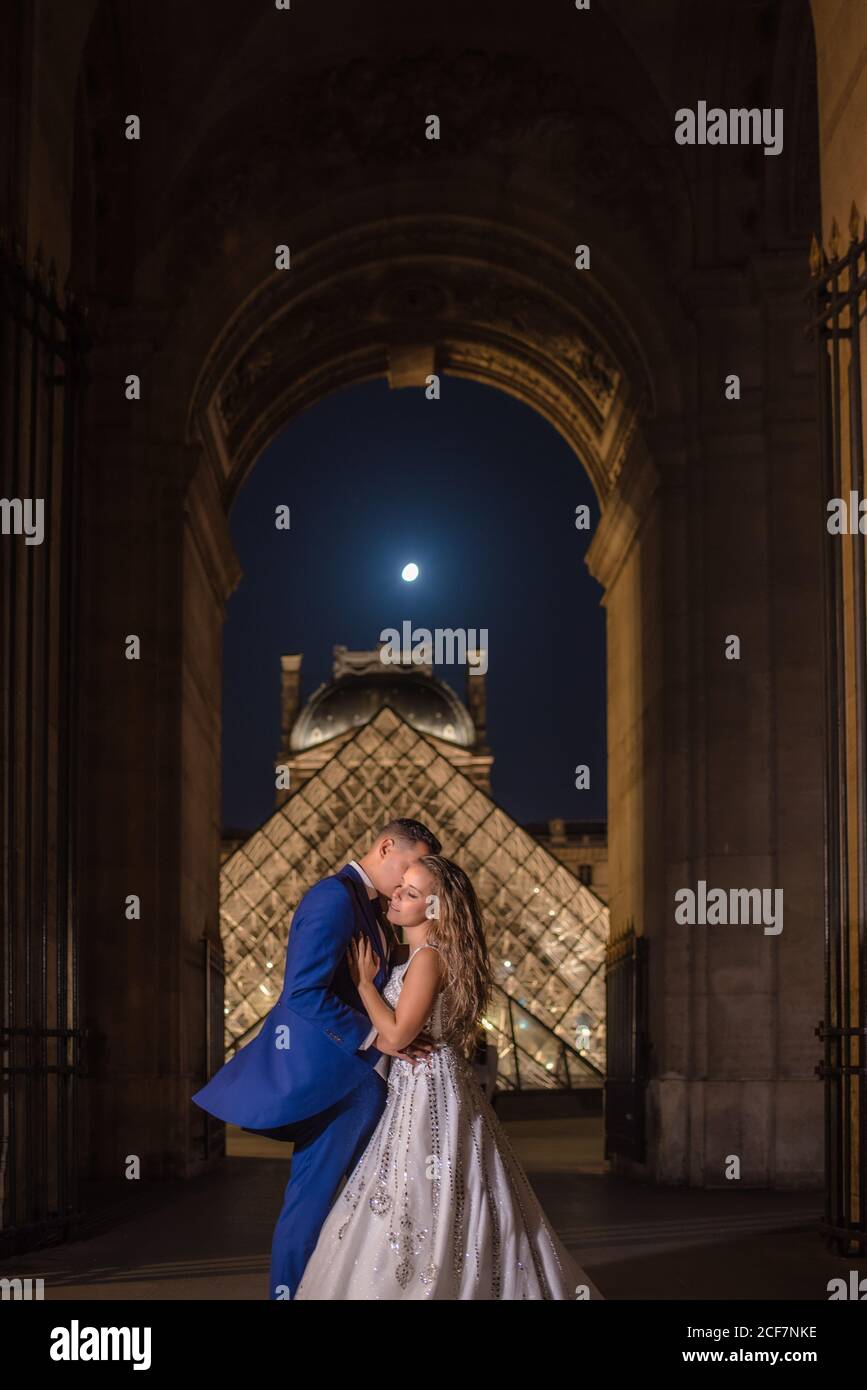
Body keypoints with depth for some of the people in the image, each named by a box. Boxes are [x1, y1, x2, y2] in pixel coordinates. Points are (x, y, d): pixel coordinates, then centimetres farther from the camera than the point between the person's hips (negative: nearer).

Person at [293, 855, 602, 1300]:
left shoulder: (428, 958, -17)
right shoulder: (404, 953, 11)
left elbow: (396, 1035, -20)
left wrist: (365, 981, -11)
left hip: (429, 1091, -10)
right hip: (417, 1090, 10)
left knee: (414, 1205, -5)